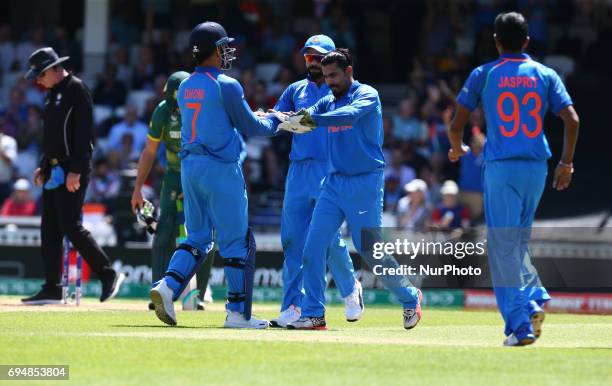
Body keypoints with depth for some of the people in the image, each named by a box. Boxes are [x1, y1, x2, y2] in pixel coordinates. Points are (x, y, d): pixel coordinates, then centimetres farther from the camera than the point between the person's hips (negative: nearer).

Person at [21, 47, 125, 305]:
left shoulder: (76, 90, -11)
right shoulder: (53, 94, 17)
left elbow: (84, 133, -17)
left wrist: (75, 170, -22)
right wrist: (43, 166, 18)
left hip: (72, 170, -9)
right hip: (54, 171, 9)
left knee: (70, 226, -14)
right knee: (50, 230, 7)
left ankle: (108, 274, -5)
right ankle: (52, 289, 9)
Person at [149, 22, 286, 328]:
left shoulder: (185, 87, 11)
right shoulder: (226, 86, -11)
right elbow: (250, 127, -5)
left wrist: (259, 118, 24)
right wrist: (274, 121, 16)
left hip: (189, 166, 7)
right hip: (221, 167, -7)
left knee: (197, 238, 14)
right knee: (237, 241, 1)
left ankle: (168, 286, -8)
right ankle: (237, 312, 1)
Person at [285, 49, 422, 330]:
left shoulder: (367, 95, -7)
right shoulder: (328, 102, 13)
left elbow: (350, 115, -27)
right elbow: (305, 118, -1)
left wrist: (314, 119, -37)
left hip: (365, 183, -6)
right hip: (334, 183, 6)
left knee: (370, 250, -2)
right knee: (313, 247, -6)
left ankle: (410, 298, 20)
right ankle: (313, 314, -2)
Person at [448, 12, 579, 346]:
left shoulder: (484, 75, 2)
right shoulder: (545, 75, 8)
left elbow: (456, 125, 0)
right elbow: (572, 119, -2)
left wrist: (457, 149, 21)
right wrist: (566, 163, 7)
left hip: (500, 168, -3)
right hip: (537, 168, 3)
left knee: (503, 247, -2)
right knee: (517, 241, 21)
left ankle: (520, 324, -10)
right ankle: (534, 299, 1)